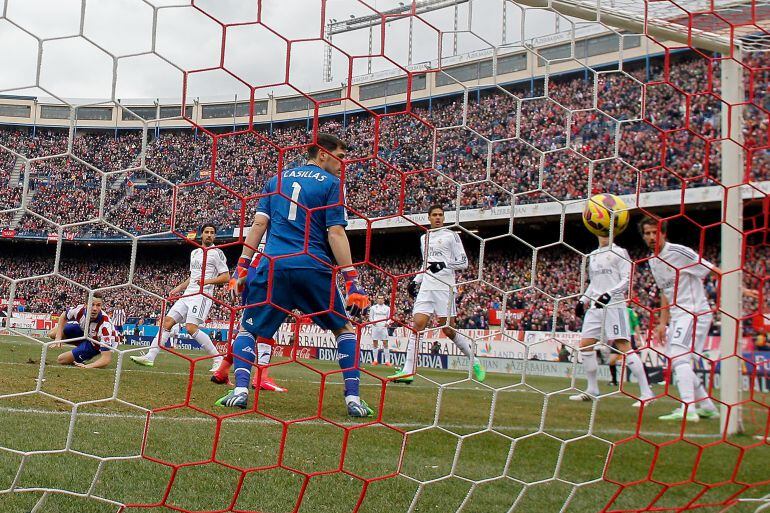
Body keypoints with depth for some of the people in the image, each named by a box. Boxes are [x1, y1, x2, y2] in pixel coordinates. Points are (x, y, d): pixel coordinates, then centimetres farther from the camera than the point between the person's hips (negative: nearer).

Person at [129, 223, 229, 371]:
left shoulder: (217, 253, -2)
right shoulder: (194, 252, 21)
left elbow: (226, 277, -7)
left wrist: (208, 281, -19)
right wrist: (178, 288, 22)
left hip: (202, 295, -8)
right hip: (188, 294, 8)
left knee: (191, 328, -20)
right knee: (167, 321, 0)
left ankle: (218, 360, -13)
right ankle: (150, 357, 1)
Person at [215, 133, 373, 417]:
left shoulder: (277, 179, 18)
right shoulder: (331, 183, 6)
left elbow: (259, 223, 9)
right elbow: (336, 234, -4)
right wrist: (352, 281, -6)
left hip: (272, 265, 2)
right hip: (314, 268, -2)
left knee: (248, 328, 17)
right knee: (344, 328, 14)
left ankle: (240, 390, -2)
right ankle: (353, 398, 4)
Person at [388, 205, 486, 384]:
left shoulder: (451, 235, 1)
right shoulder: (424, 238, 20)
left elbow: (463, 262, -2)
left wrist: (444, 264, -16)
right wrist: (416, 281, 18)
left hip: (444, 288, -5)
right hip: (426, 287, 5)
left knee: (448, 330, -6)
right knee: (417, 325, -7)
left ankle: (475, 362, 14)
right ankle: (408, 371, -8)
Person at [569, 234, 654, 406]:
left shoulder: (619, 253, -1)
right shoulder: (593, 255, 19)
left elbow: (627, 280, -9)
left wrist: (609, 294, -22)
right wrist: (583, 300, 18)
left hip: (614, 305, -7)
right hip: (595, 306, 7)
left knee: (623, 347, -14)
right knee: (585, 345, 4)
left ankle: (646, 392, -10)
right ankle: (592, 390, 14)